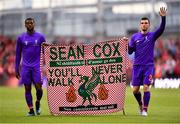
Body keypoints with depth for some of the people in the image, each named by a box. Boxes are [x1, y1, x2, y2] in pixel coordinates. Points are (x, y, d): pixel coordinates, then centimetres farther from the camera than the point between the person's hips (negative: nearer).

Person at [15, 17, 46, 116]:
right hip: (25, 67, 1)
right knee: (27, 89, 0)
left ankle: (38, 103, 21)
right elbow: (18, 54, 9)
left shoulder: (40, 37, 3)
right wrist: (16, 69, 6)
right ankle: (31, 110, 7)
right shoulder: (21, 38, 4)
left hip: (37, 67, -1)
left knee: (38, 88, -8)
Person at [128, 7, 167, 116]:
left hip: (149, 66, -2)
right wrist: (128, 44, -13)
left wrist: (163, 17, -30)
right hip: (137, 66, 2)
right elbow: (130, 51, 6)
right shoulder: (135, 37, 6)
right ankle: (141, 105, 29)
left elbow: (161, 29, -18)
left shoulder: (152, 36, 1)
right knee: (135, 90, 3)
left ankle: (145, 110, -6)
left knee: (146, 87, -12)